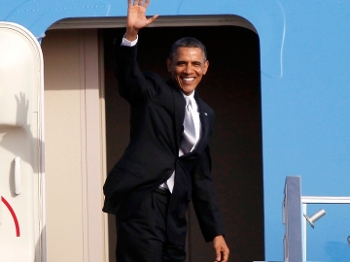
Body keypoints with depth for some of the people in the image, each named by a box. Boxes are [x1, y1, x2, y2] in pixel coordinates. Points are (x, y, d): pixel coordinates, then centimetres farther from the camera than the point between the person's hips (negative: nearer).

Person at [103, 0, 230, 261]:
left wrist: (216, 231, 17)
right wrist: (131, 34, -35)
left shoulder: (205, 114, 20)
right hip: (140, 197, -6)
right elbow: (128, 76, -18)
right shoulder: (153, 91, 5)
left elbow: (201, 176, 22)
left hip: (174, 207, 6)